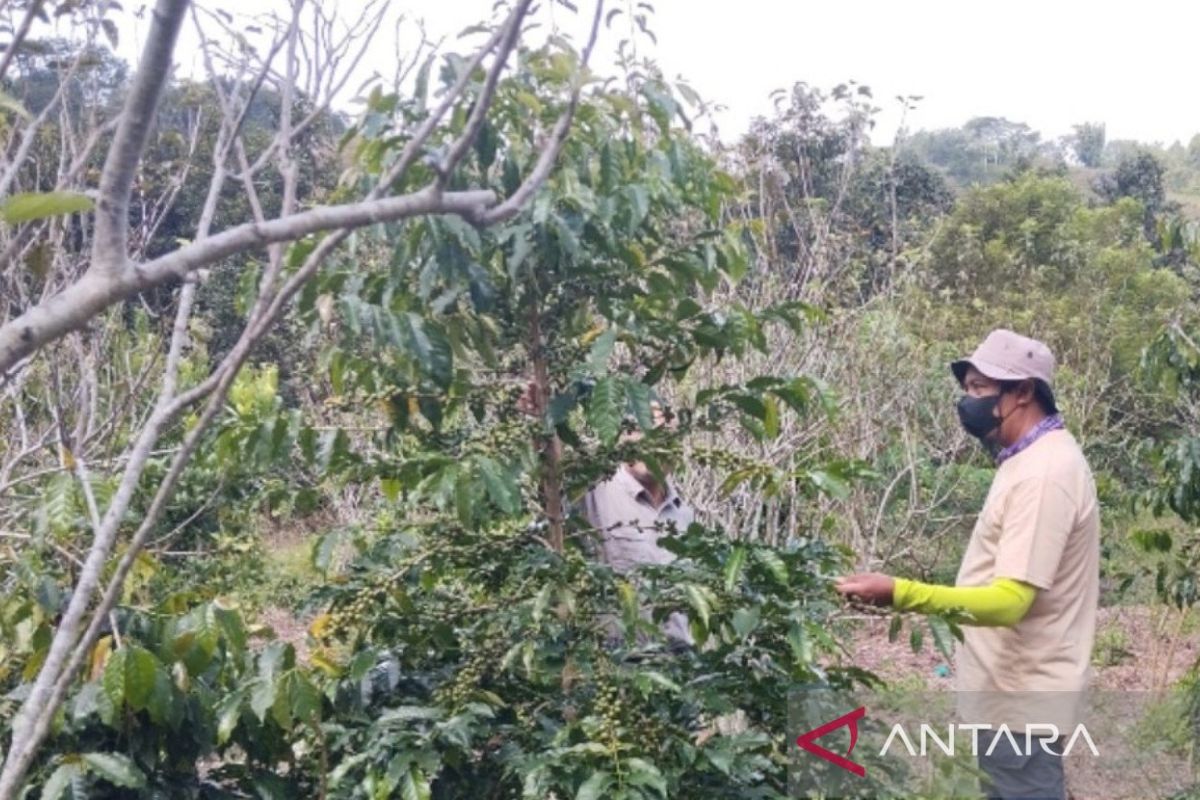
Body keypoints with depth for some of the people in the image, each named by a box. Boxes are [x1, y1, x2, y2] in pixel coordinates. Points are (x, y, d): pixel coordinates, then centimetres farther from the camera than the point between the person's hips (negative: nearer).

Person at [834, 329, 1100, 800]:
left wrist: (898, 593, -35)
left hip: (1021, 700, -10)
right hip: (1013, 691, 10)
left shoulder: (1044, 472, -21)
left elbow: (1010, 601, -28)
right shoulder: (1033, 461, 11)